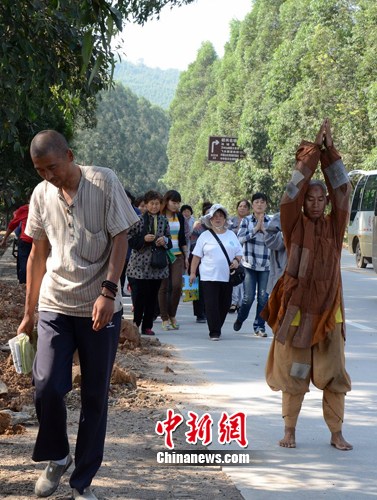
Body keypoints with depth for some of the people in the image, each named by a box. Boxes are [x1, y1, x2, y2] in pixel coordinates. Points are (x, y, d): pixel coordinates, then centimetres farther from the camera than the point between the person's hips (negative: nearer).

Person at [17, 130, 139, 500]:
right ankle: (57, 457, 13)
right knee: (46, 385, -13)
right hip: (55, 306, 2)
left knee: (95, 396, 3)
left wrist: (108, 291, -18)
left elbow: (120, 239, -7)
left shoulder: (103, 182, -6)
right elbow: (38, 254, 12)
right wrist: (28, 313, 13)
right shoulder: (41, 194, 5)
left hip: (99, 308, -2)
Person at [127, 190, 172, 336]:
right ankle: (135, 323, 6)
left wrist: (164, 241, -5)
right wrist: (143, 238, -16)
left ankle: (147, 326, 12)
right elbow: (129, 239, -2)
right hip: (140, 263, -4)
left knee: (152, 296, 5)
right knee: (139, 295, -5)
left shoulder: (164, 220, 9)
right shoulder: (139, 220, -2)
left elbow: (169, 240, 17)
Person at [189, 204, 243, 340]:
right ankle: (214, 332, -5)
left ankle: (217, 329, 20)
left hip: (227, 277, 3)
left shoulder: (231, 235, 13)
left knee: (224, 305, 5)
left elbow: (239, 252, 17)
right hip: (209, 277, -3)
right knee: (211, 304, -8)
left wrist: (236, 260, -5)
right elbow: (197, 256, 5)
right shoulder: (205, 236, 5)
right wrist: (192, 272, 0)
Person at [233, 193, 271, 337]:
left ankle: (259, 326, 12)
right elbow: (240, 238, -8)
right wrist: (255, 229, -12)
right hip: (249, 264, -1)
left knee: (263, 297, 1)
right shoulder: (246, 220, 3)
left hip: (266, 265, 1)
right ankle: (240, 318, 25)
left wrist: (264, 230, -13)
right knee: (248, 297, -3)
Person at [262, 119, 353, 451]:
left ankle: (336, 433, 9)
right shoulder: (295, 225, 1)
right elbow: (294, 191, -9)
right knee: (294, 372, 3)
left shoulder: (334, 226, 7)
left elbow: (342, 191, -1)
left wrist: (330, 151, -7)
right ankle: (290, 430, 13)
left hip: (328, 309, 2)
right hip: (296, 307, -2)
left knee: (334, 372, 2)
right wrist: (312, 152, -11)